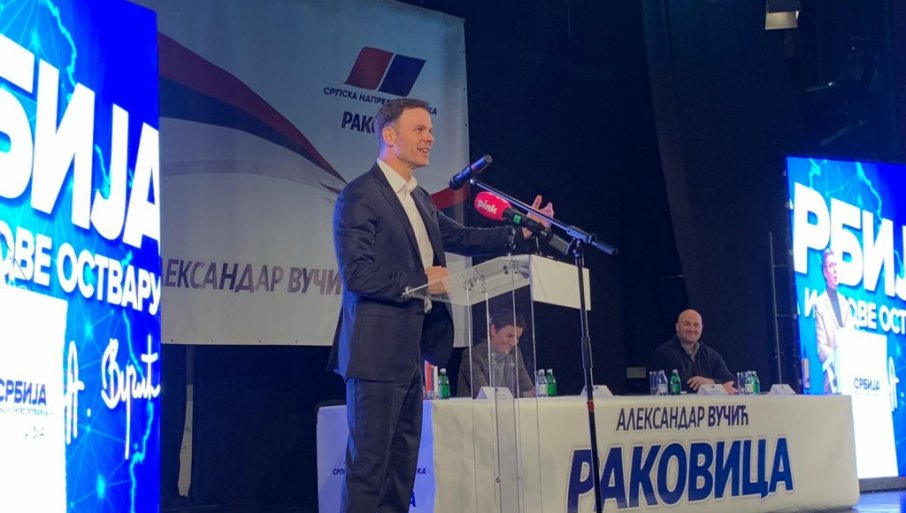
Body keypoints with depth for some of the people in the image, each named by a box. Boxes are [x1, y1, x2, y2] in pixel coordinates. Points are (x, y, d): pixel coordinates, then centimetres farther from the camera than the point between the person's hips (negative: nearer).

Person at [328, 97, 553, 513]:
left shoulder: (419, 198, 16)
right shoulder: (359, 195, -12)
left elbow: (460, 238, 21)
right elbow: (356, 273, -19)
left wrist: (519, 231, 11)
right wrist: (420, 281, -14)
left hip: (411, 350, 9)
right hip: (378, 349, -9)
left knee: (403, 461, 13)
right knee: (370, 462, -5)